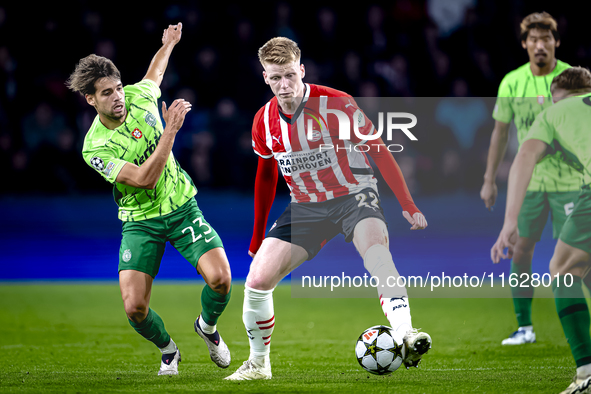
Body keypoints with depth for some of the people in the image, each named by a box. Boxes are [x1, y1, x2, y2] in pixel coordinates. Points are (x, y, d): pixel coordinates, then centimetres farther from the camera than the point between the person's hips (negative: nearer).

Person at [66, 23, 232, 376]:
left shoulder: (140, 97, -7)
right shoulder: (94, 148, -20)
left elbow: (155, 72, 20)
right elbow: (145, 178, -30)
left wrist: (169, 43, 37)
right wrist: (171, 130, -33)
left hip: (181, 207, 3)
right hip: (140, 221, -3)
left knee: (220, 277, -18)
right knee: (135, 307, -17)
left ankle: (208, 326, 18)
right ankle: (168, 350, 18)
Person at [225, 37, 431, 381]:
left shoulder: (336, 104, -16)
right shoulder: (264, 121, -2)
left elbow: (380, 152, -7)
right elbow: (266, 175, 16)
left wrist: (409, 206, -10)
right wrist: (258, 234, 21)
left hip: (354, 194, -4)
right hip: (306, 206, 4)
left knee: (376, 251, -37)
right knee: (257, 279, -8)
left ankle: (405, 337, -50)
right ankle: (258, 364, 14)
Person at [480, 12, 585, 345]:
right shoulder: (512, 83, 2)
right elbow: (501, 131, 11)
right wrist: (489, 179, 11)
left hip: (568, 178, -3)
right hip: (528, 180, 3)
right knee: (521, 249, 1)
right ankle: (525, 327, 11)